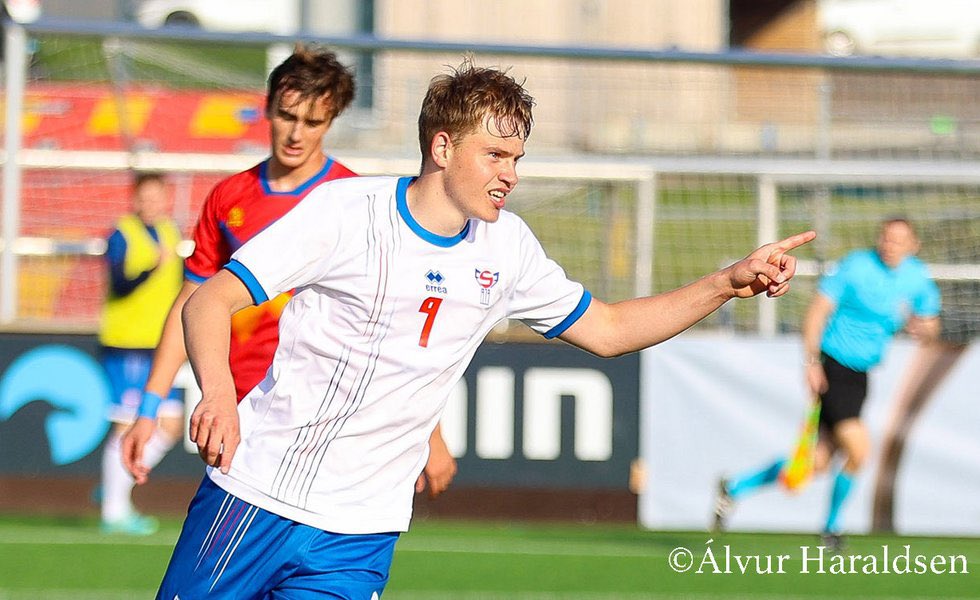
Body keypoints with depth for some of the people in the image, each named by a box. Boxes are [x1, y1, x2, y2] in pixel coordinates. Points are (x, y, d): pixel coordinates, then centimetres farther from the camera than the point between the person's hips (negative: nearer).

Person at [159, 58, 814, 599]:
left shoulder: (506, 248, 5)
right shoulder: (345, 209, -10)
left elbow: (607, 329, 17)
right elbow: (209, 301, -14)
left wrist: (729, 283, 6)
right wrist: (218, 394, -34)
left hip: (358, 535, 3)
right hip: (254, 492, -3)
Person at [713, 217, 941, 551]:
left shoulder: (918, 278, 5)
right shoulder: (855, 267, -13)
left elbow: (929, 327, 15)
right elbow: (816, 313, -12)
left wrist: (922, 326, -10)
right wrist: (812, 363, -20)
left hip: (858, 376, 7)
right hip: (831, 369, -7)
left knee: (818, 463, 5)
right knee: (858, 451, -16)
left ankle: (734, 488, 22)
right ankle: (832, 525, 9)